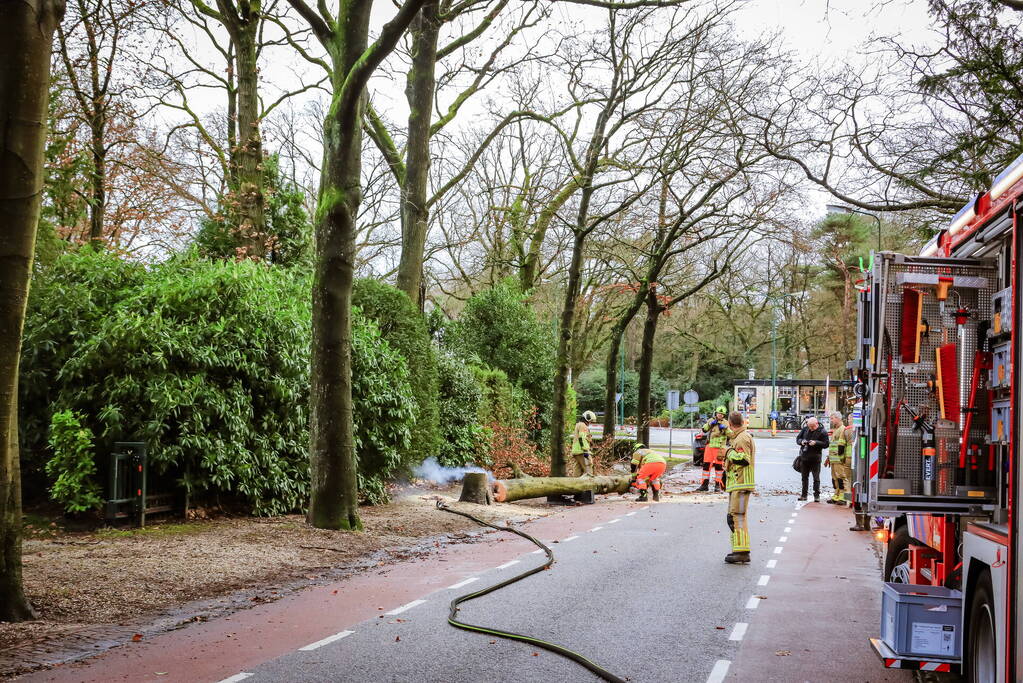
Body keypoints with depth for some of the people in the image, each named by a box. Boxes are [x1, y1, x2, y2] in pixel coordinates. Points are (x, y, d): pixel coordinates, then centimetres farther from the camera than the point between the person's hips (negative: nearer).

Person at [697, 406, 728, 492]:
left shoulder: (725, 423, 2)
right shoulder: (711, 420, 12)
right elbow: (704, 429, 3)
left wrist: (725, 428, -22)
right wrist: (710, 424, -12)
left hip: (719, 447, -3)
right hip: (709, 445, 4)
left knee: (718, 465, -1)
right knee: (706, 465, 4)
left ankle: (718, 485, 5)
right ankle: (705, 484, 10)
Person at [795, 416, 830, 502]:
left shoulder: (822, 431, -8)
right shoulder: (805, 429, 5)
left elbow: (826, 444, -11)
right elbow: (798, 438, 12)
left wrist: (816, 443, -22)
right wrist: (801, 441, -9)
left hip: (815, 458, -5)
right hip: (804, 456, 5)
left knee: (816, 478, -2)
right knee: (804, 476, 12)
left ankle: (817, 495, 4)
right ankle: (804, 494, 20)